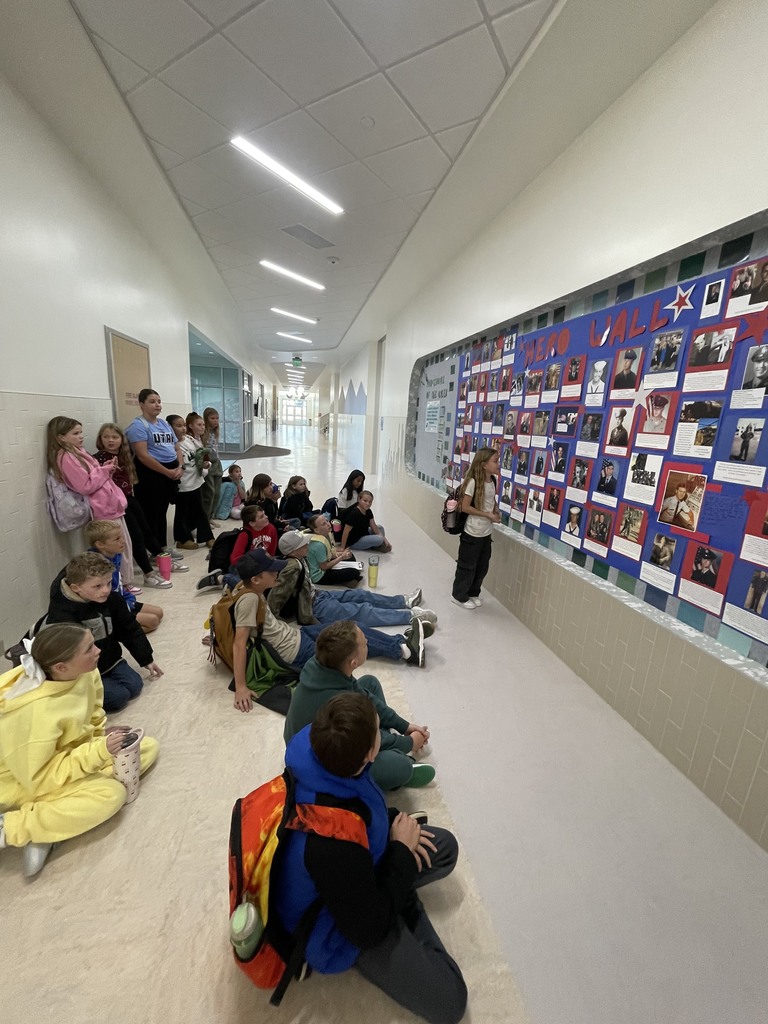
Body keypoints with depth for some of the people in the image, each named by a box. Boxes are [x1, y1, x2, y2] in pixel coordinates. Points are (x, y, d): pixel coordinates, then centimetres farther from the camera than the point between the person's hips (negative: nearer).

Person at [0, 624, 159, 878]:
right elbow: (39, 777, -26)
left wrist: (103, 732, -10)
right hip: (26, 779, -8)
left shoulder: (83, 673, -17)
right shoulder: (35, 713, -36)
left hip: (70, 751, 8)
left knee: (148, 747, -4)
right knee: (111, 794, -27)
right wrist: (99, 750, -29)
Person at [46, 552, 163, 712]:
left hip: (110, 662, 6)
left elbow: (129, 630, 3)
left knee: (134, 686, -5)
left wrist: (146, 659, 8)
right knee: (118, 697, -15)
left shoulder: (112, 599, -9)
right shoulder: (61, 615, -27)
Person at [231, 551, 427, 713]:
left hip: (295, 634, 9)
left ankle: (401, 640, 15)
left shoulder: (253, 591, 0)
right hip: (296, 651, -9)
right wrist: (241, 687, -30)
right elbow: (239, 644, -29)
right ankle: (403, 651, 13)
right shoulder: (249, 599, -27)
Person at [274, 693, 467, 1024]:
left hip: (360, 862, 6)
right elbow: (369, 929, -24)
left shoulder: (314, 755, -24)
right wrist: (402, 850, -16)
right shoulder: (336, 844, -44)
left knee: (444, 847, 11)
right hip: (334, 926, -6)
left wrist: (392, 819, -10)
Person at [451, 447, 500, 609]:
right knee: (467, 566, 7)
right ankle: (459, 595, 26)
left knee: (482, 566, 18)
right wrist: (488, 515, -18)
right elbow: (465, 507, -19)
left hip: (487, 532, 7)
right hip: (472, 533, -7)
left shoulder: (493, 480, 2)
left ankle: (473, 593, 37)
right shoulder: (473, 481, -20)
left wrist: (496, 511, -3)